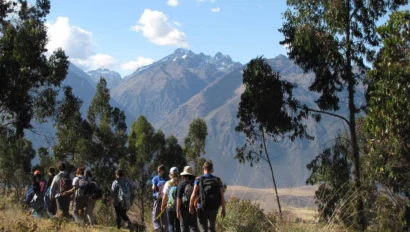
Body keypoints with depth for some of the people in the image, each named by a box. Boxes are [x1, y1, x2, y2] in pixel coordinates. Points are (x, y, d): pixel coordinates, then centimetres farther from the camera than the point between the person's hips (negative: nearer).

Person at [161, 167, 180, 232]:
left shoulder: (168, 183, -4)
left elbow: (165, 196, -3)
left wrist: (162, 206, 8)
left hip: (170, 206, -2)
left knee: (170, 224, 2)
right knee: (178, 224, 12)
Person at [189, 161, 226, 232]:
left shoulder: (198, 179, -2)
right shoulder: (218, 180, 4)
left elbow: (194, 194, -11)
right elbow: (222, 196, 0)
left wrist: (191, 206, -3)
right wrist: (223, 209, 6)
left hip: (202, 208, -2)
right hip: (214, 208, 2)